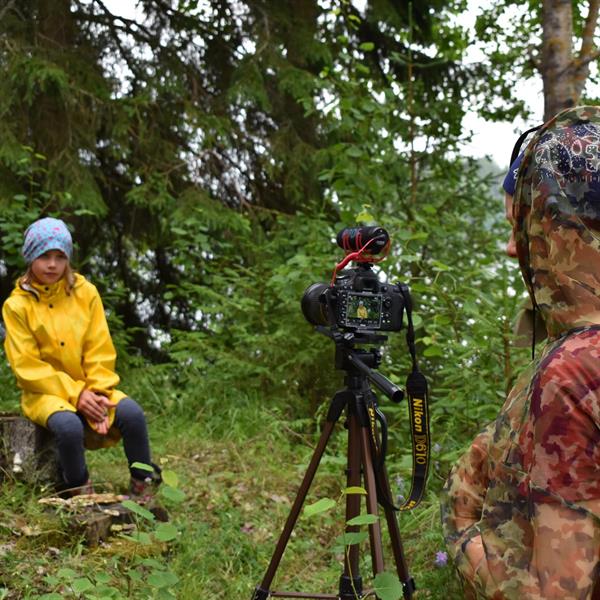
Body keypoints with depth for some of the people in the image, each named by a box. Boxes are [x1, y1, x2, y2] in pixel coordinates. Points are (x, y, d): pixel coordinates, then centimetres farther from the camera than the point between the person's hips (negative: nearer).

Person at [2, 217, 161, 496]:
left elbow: (100, 351, 0)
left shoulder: (85, 293, 1)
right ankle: (82, 494, -14)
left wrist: (99, 393, -16)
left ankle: (142, 488, -10)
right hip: (44, 391, -3)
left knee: (132, 413, -25)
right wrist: (74, 394, -19)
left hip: (89, 387, 3)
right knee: (69, 425, -35)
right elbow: (27, 366, -10)